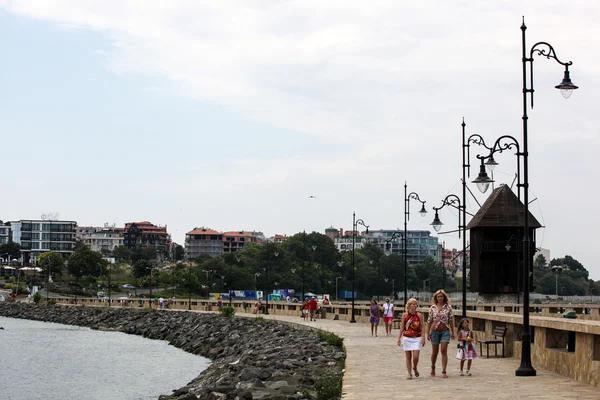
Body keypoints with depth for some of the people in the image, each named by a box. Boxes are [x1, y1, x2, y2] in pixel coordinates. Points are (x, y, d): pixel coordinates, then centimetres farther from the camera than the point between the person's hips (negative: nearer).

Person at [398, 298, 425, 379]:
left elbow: (422, 328, 0)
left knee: (416, 356, -9)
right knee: (408, 357, 3)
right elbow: (402, 327, 7)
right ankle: (409, 374, 11)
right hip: (407, 338, 1)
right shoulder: (405, 315, 1)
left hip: (417, 338, -1)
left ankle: (415, 368, 21)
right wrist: (399, 337, 3)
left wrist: (423, 338, -8)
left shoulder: (419, 315, -1)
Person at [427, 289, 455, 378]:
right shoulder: (433, 307, 2)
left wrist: (452, 332, 5)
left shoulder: (448, 307, 1)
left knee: (444, 351, -9)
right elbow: (429, 321, 5)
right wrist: (428, 333, 2)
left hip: (445, 331, -1)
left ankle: (444, 372, -9)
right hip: (435, 331, 1)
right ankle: (433, 368, 33)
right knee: (435, 351, 9)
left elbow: (451, 320, 5)